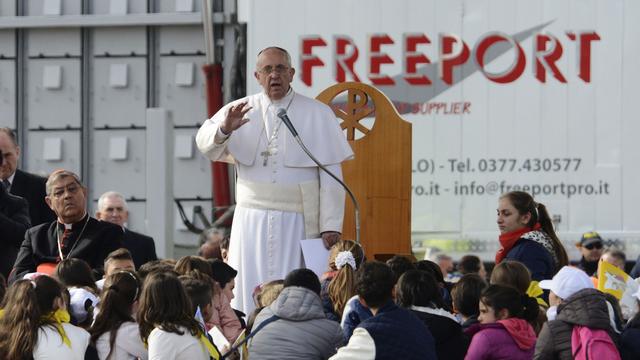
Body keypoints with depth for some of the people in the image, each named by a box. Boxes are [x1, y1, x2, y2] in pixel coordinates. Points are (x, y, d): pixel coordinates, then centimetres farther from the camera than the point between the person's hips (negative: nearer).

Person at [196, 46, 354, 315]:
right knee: (250, 293, -1)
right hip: (251, 221, 2)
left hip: (297, 222, -2)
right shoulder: (241, 111, 9)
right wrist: (224, 129, -26)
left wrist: (331, 226, -7)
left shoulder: (318, 114, 4)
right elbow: (205, 144, -3)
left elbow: (331, 174, 0)